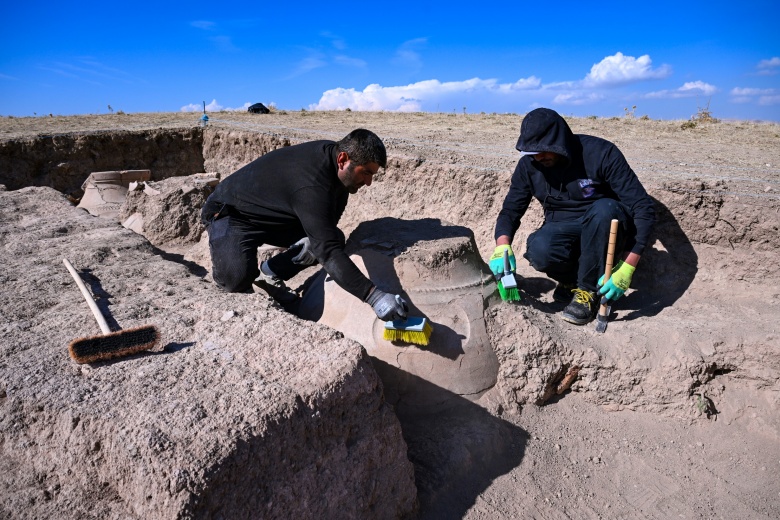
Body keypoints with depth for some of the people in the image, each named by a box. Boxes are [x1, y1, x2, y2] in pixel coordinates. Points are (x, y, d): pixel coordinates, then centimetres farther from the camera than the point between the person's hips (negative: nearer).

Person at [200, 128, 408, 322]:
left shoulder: (332, 152, -10)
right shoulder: (311, 185, -38)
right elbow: (328, 251, -43)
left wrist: (314, 241, -16)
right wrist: (373, 295, -48)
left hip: (275, 217, 8)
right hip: (231, 213, -8)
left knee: (334, 238, -5)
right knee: (238, 277, -33)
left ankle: (269, 274, 7)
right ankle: (225, 268, 5)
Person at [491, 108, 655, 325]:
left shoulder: (600, 153, -20)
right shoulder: (529, 164, -7)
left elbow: (644, 208, -21)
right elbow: (511, 209, -2)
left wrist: (627, 268, -30)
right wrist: (502, 246, -25)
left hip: (605, 231, -1)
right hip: (562, 231, 2)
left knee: (604, 208, -36)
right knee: (539, 250, -33)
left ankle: (589, 291, -18)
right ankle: (573, 280, 1)